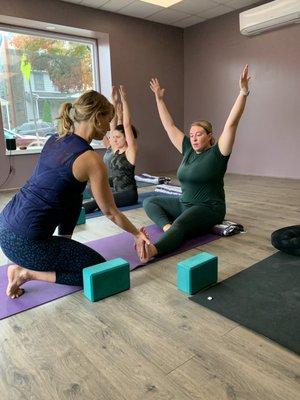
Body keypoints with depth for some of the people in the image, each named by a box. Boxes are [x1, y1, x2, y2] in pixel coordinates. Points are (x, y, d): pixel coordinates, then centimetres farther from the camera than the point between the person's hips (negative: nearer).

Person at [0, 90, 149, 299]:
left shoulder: (54, 139, 7)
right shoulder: (90, 159, -17)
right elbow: (110, 212, -7)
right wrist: (137, 233, 10)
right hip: (24, 242, -9)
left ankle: (63, 248, 28)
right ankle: (26, 272, 1)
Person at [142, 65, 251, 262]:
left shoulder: (217, 153, -8)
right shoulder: (188, 150, 8)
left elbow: (232, 123, -19)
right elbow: (169, 125, 12)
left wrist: (244, 92, -26)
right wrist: (159, 98, 14)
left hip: (209, 209, -8)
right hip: (184, 203, 8)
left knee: (181, 224, -37)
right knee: (150, 202, 1)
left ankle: (153, 249, -63)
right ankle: (168, 227, -24)